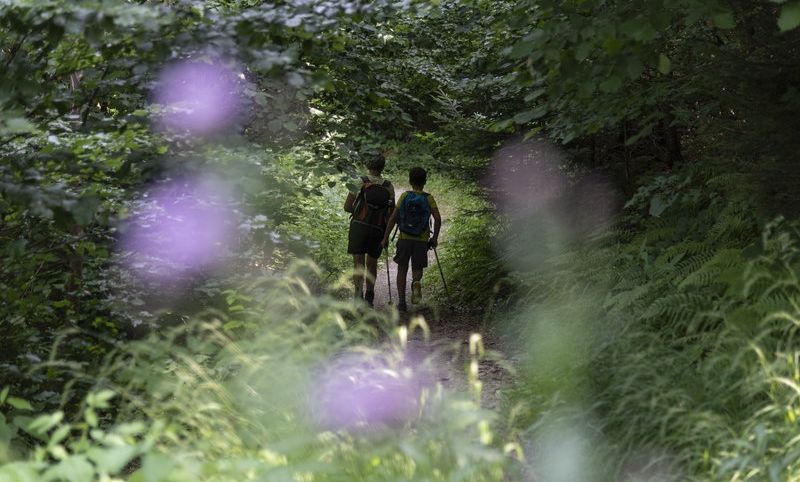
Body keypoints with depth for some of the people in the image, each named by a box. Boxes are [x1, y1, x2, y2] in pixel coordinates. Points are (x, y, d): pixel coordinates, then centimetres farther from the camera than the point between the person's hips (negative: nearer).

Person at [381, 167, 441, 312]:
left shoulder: (404, 196, -1)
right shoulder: (428, 199, 0)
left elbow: (393, 218, -6)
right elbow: (437, 219, -10)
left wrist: (385, 237, -1)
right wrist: (435, 238, 1)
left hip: (404, 238, 0)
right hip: (422, 240, 0)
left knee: (402, 269, 12)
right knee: (417, 269, 13)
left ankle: (401, 301, 5)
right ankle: (416, 282, -23)